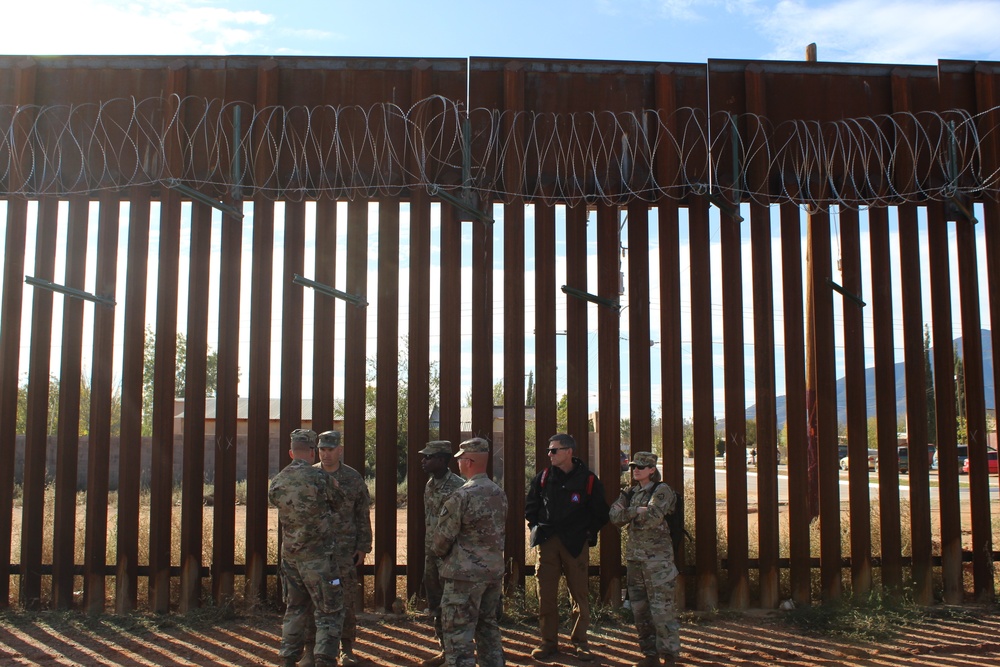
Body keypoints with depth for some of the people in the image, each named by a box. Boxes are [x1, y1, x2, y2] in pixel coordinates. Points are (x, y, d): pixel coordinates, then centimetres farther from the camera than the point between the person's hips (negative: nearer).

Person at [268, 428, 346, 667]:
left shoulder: (276, 483, 1)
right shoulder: (320, 478, -14)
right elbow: (339, 501, -1)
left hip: (289, 555, 6)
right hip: (317, 556, -6)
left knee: (294, 610, 19)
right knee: (330, 612, 3)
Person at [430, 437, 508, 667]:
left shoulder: (461, 497, -17)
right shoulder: (500, 494, 6)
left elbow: (441, 540, -11)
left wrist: (443, 554, 9)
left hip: (465, 574, -7)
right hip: (495, 572, 7)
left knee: (458, 635, 0)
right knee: (489, 630, 17)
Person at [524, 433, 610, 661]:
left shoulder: (588, 480, -3)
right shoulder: (543, 477, 5)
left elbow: (601, 512, 5)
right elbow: (530, 507, 15)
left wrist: (588, 532, 0)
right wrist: (538, 528, 7)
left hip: (576, 544, -2)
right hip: (547, 542, 2)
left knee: (579, 593, 3)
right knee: (546, 594, 3)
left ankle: (579, 642, 16)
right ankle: (549, 641, 14)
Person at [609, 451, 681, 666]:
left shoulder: (661, 491, -5)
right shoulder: (632, 492, 14)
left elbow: (651, 518, -18)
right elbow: (616, 517, 3)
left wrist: (629, 511, -4)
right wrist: (638, 511, -11)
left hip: (657, 557, -7)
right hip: (634, 555, 7)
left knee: (661, 608, -6)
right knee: (640, 608, 10)